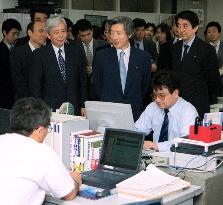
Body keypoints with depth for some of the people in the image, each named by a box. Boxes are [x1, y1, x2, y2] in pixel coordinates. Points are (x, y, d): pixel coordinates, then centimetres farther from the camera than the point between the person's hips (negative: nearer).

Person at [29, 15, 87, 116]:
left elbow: (83, 81, 10)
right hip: (49, 109, -2)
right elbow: (34, 85, -1)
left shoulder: (76, 52, 7)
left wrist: (83, 106, 4)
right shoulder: (39, 54, -1)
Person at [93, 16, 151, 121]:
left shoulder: (143, 57, 0)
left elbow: (145, 85, 9)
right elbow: (97, 84, 10)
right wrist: (106, 101, 10)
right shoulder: (101, 56, 1)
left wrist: (135, 103, 9)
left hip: (134, 112, 0)